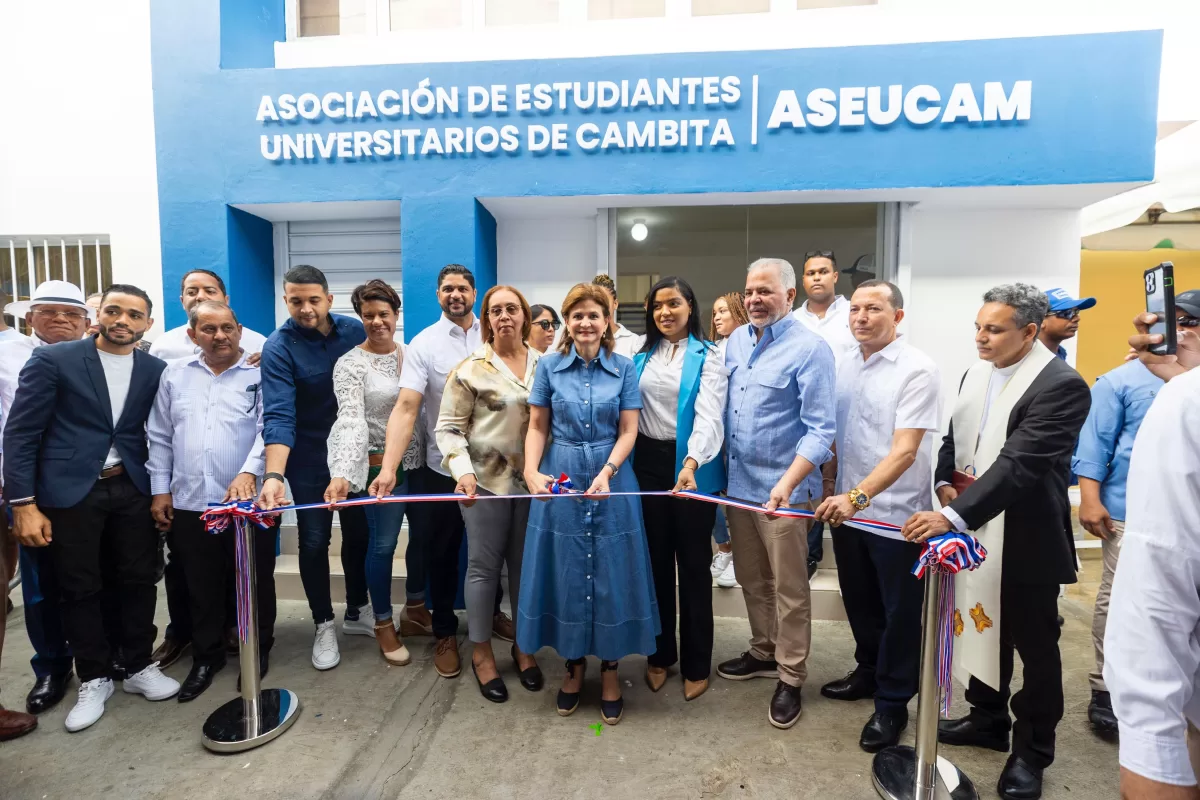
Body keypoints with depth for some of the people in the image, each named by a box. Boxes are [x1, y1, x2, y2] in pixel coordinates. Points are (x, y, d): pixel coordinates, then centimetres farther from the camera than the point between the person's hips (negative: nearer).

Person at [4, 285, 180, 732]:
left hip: (132, 490, 3)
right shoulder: (53, 360, -6)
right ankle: (93, 679, 26)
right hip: (70, 492, -2)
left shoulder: (156, 370, 3)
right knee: (80, 588, 9)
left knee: (139, 580, 10)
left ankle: (140, 667, 28)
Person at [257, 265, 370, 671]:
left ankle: (357, 611, 32)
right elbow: (278, 416, -26)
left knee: (358, 532, 13)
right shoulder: (278, 347, -16)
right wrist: (273, 474, -39)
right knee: (314, 541, 4)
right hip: (309, 459, -3)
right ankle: (324, 624, 23)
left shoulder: (355, 331, -6)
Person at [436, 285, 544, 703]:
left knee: (526, 564, 13)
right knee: (485, 566, 7)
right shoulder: (470, 368, -5)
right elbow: (449, 428, -5)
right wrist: (463, 472, -18)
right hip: (486, 481, -3)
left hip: (533, 481, 3)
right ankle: (481, 651, 24)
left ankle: (524, 645, 31)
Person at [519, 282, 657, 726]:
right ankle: (573, 664, 29)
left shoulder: (624, 368, 0)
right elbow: (538, 427, 3)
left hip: (611, 481, 0)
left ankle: (610, 668, 25)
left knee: (610, 575, 6)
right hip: (559, 480, 1)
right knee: (566, 574, 9)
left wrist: (607, 472, -18)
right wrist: (531, 471, -12)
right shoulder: (549, 365, 2)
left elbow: (628, 431, -3)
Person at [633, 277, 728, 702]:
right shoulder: (642, 355, 10)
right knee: (656, 561, 14)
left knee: (693, 563, 7)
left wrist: (691, 464, -34)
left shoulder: (708, 356, -5)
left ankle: (696, 664, 23)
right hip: (648, 464, 4)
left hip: (691, 467, -4)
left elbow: (709, 415, -18)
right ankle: (660, 654, 31)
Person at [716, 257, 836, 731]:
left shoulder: (810, 349, -13)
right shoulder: (736, 341, 7)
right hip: (738, 483, 7)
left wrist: (787, 483, -28)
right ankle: (763, 653, 39)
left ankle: (790, 679, 23)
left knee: (789, 590, 7)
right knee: (752, 580, 20)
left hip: (783, 490, -6)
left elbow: (820, 430, -17)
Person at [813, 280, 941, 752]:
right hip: (847, 507, 6)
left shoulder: (918, 370, -16)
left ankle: (892, 704, 29)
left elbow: (904, 451, -24)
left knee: (899, 615, 11)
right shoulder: (843, 364, 3)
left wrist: (858, 496, -34)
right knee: (859, 603, 21)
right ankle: (868, 673, 44)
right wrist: (834, 492, 10)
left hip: (897, 514, -6)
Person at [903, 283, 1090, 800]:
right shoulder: (976, 373, 4)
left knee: (1034, 646, 12)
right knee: (983, 628, 20)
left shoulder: (1062, 386, -19)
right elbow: (953, 438, 15)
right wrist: (945, 483, -4)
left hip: (1026, 541, -6)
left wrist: (952, 516, -35)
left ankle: (1032, 749, 31)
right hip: (974, 532, 7)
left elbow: (1019, 464, -29)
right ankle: (988, 720, 41)